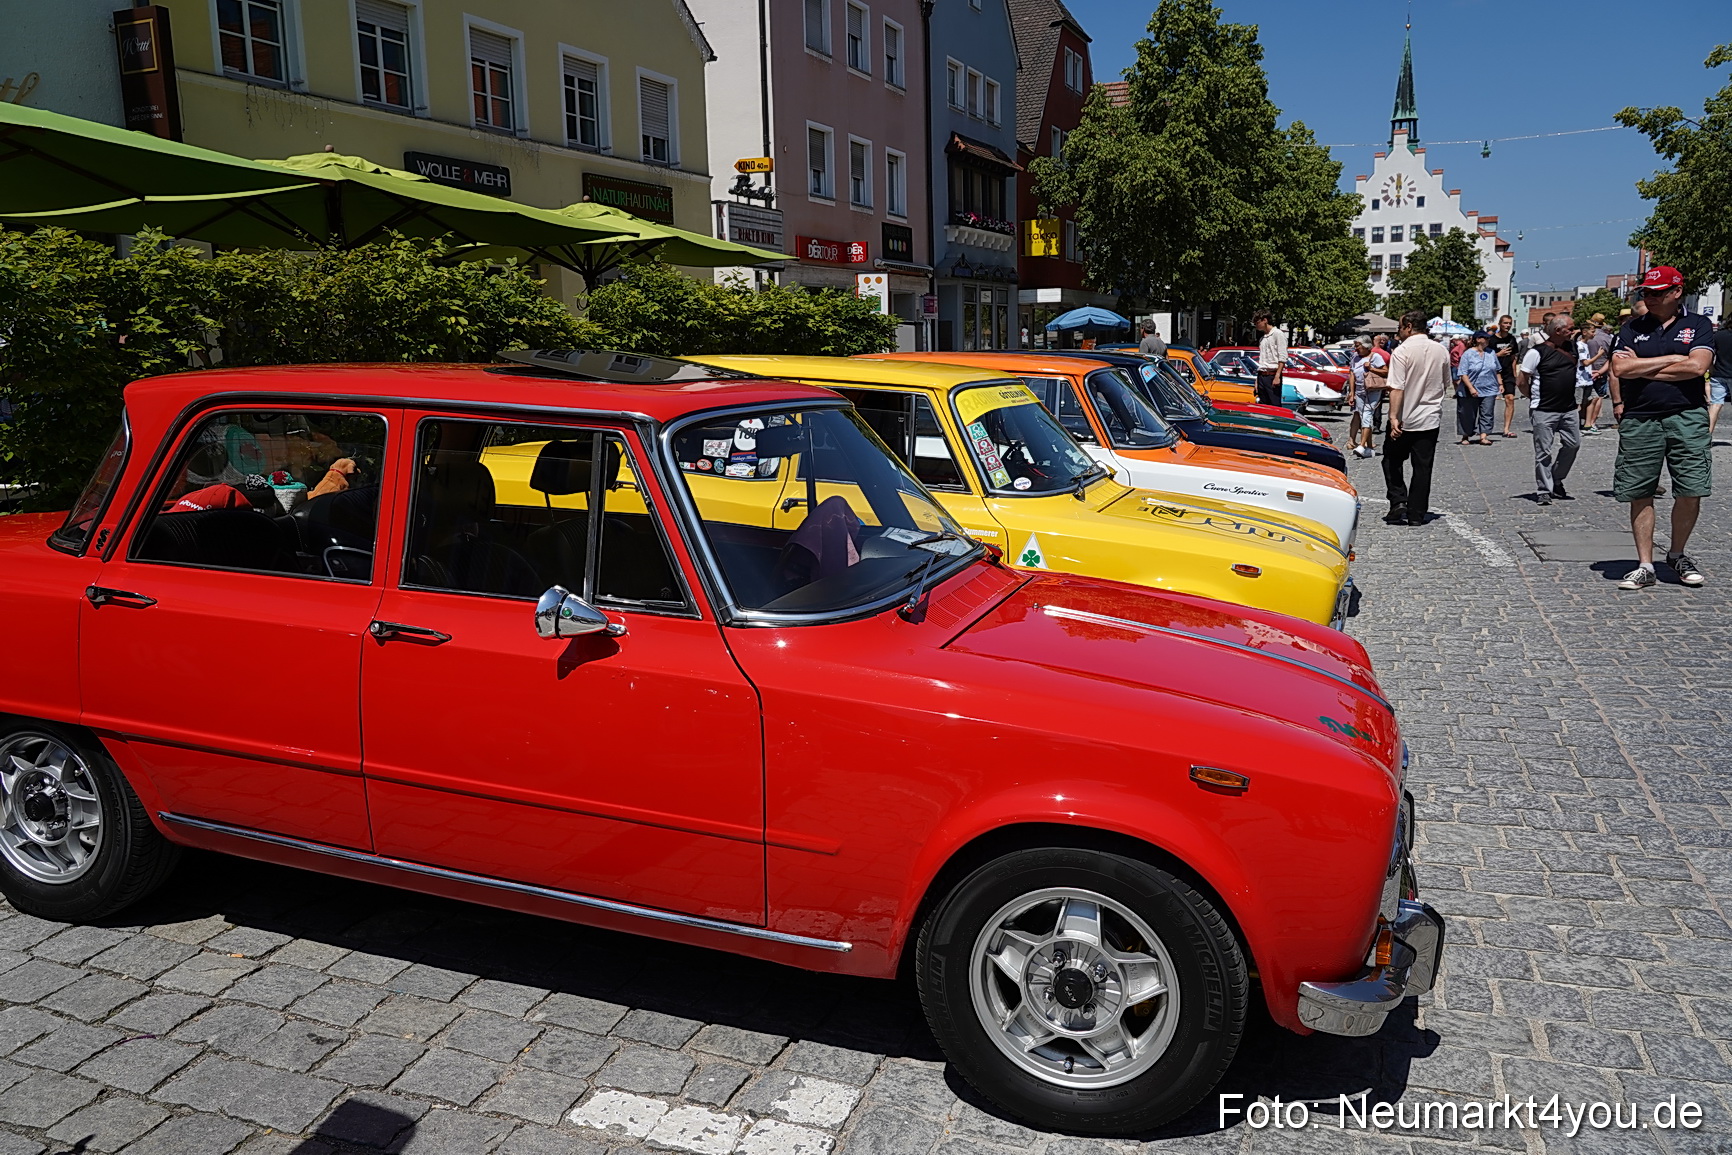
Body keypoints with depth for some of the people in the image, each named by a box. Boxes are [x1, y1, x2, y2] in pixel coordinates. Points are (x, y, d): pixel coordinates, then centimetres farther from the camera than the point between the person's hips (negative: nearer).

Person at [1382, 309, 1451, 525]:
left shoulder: (1402, 351, -13)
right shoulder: (1442, 351, 5)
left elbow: (1397, 388, -19)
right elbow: (1446, 385, 16)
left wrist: (1393, 417, -21)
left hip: (1405, 420, -5)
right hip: (1431, 419, 5)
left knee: (1392, 461, 12)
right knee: (1423, 468, 7)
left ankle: (1398, 503, -2)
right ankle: (1417, 514, 10)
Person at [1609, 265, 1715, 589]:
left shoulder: (1698, 325, 7)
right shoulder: (1633, 328, 12)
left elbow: (1697, 366, -9)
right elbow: (1620, 368, -2)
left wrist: (1642, 368, -5)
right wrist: (1672, 359, -3)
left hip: (1686, 418, -1)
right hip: (1638, 420, 1)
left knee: (1691, 492, -4)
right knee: (1640, 495, 1)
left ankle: (1677, 555, 18)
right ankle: (1645, 566, 8)